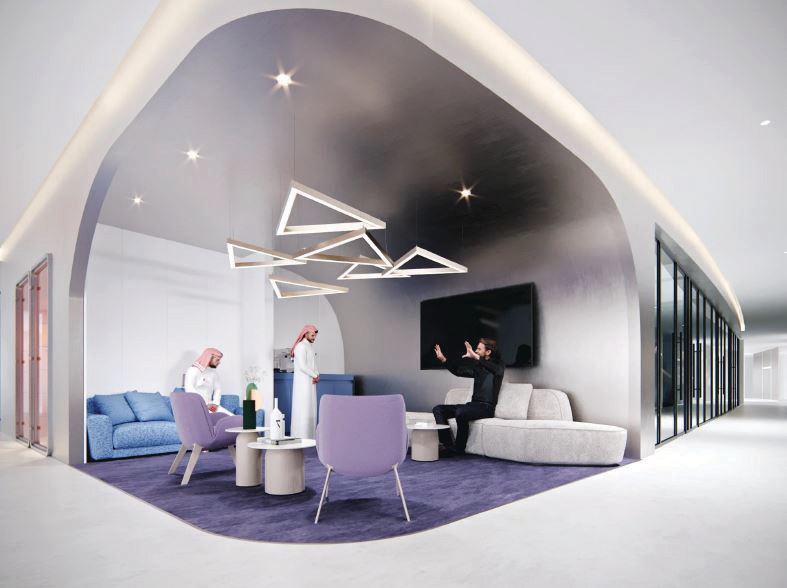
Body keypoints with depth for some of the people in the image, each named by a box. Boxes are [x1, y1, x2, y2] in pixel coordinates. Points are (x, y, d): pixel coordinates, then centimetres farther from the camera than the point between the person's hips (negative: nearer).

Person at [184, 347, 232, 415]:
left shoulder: (213, 372, 17)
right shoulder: (193, 370, -5)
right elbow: (189, 389, -16)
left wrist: (215, 403, -5)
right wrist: (204, 405, -20)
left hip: (209, 405, 7)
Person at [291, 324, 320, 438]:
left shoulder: (310, 346, 16)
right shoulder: (301, 346, -14)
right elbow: (302, 366, -21)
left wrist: (317, 375, -2)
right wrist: (315, 375, -11)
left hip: (311, 382, 9)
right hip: (302, 382, -9)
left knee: (311, 408, 10)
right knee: (303, 408, -7)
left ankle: (309, 435, 16)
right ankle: (301, 436, -4)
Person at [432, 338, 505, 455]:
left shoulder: (498, 364, -1)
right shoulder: (478, 367, 19)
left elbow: (497, 370, -26)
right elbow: (458, 371, 26)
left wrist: (476, 357, -35)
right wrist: (443, 359, 14)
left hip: (486, 407, -8)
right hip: (473, 404, 8)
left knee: (460, 412, -36)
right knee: (438, 409, -5)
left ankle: (459, 449, -18)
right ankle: (448, 445, -17)